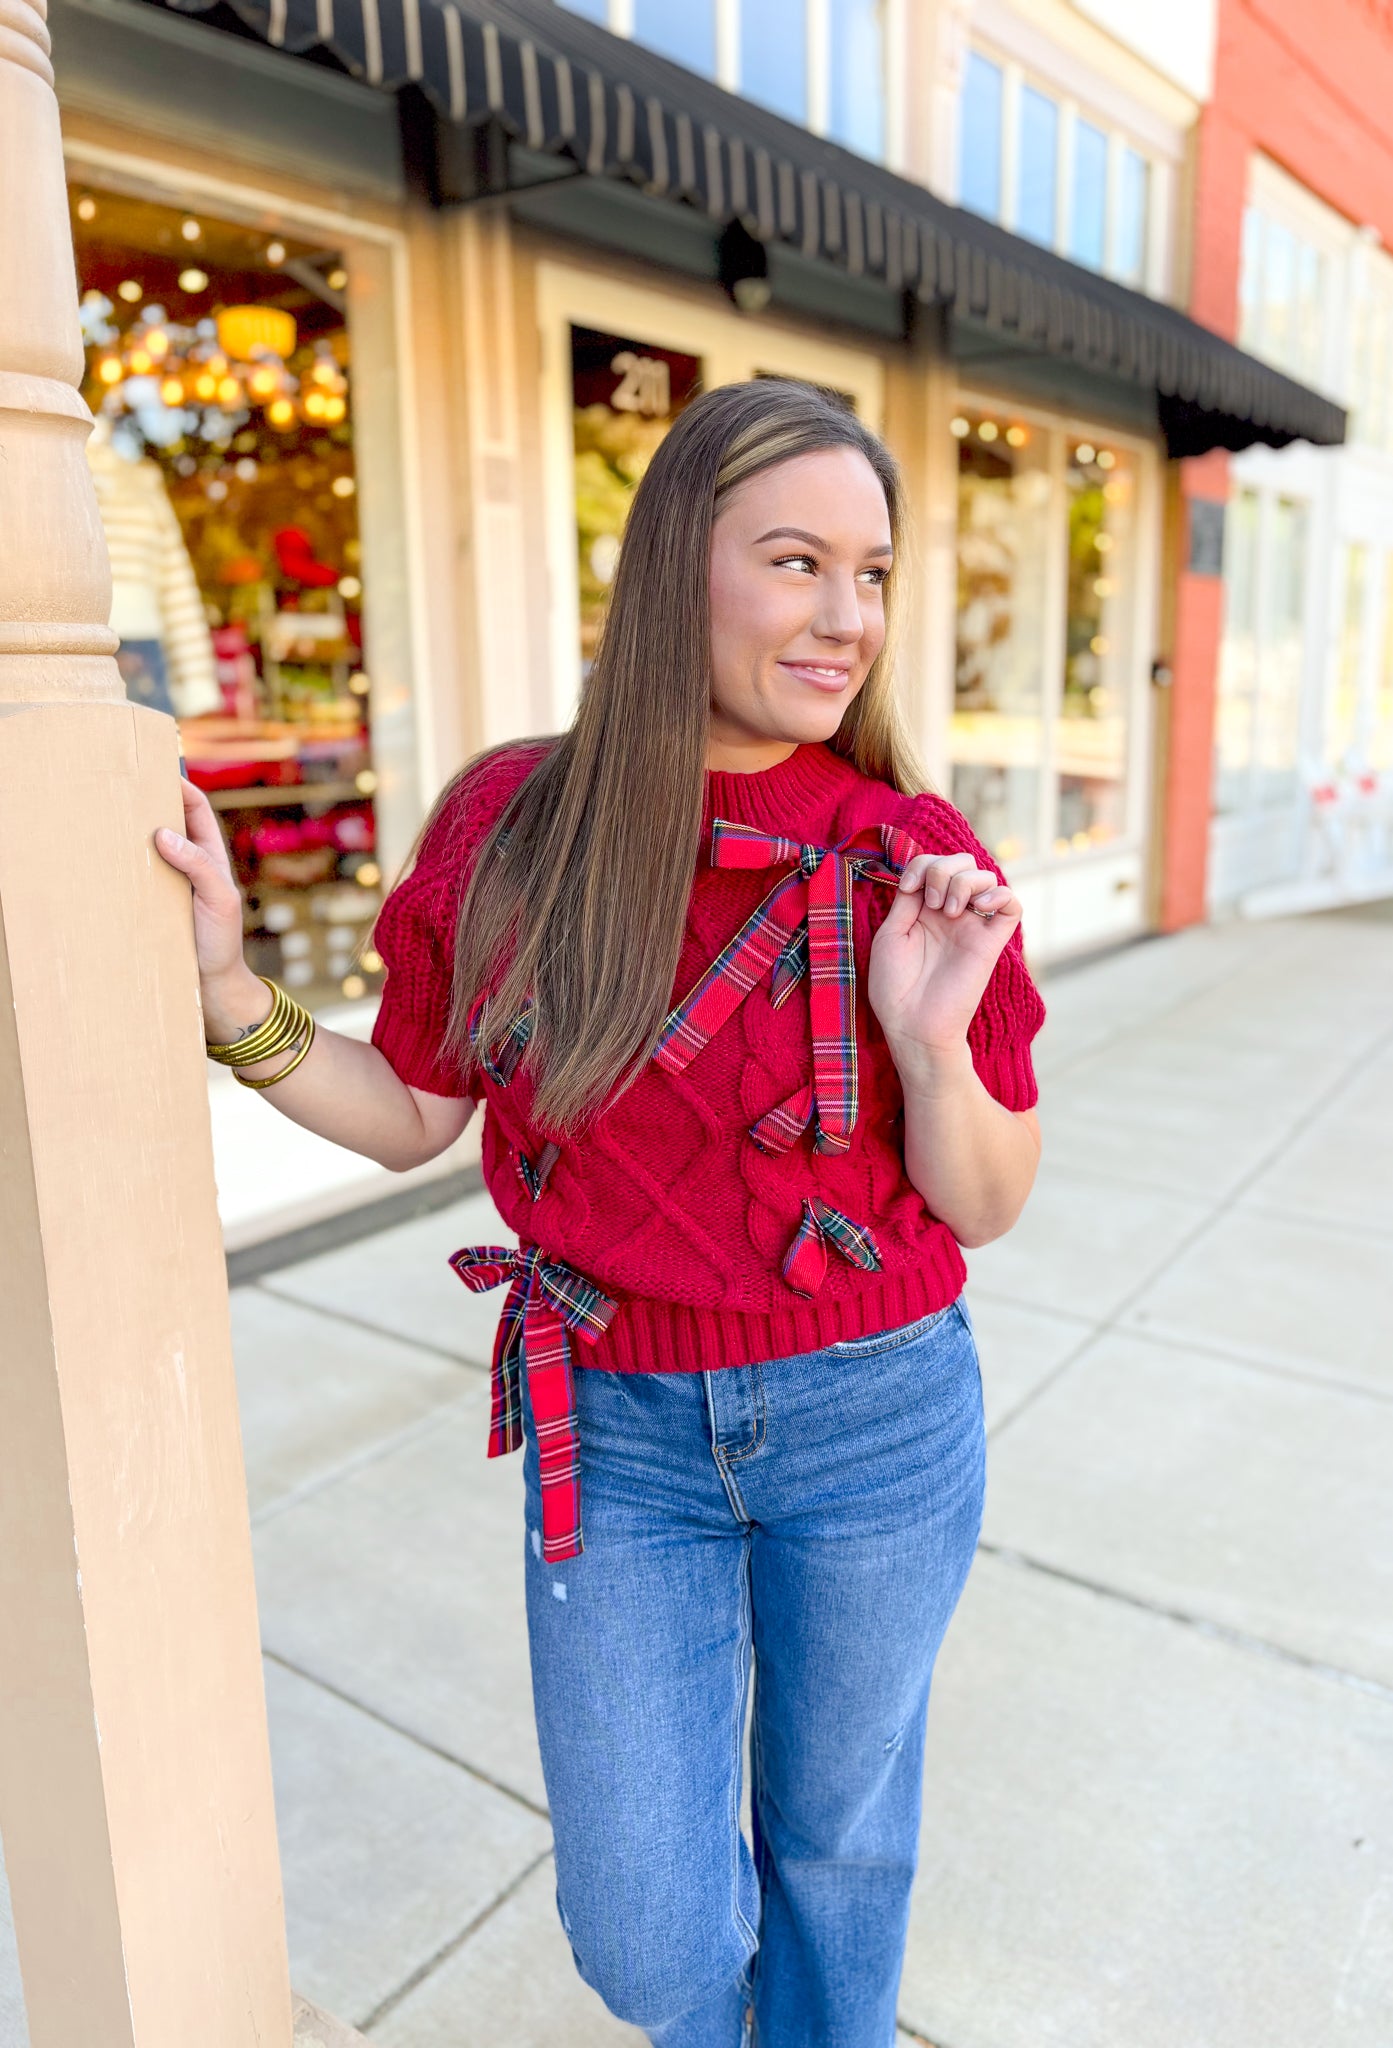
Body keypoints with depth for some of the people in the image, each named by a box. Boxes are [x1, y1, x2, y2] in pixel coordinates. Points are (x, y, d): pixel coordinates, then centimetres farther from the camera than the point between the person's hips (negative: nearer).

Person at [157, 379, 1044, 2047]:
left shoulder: (916, 860, -11)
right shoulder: (511, 827, -9)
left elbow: (985, 1207, -5)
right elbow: (410, 1115, 2)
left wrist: (933, 1035, -23)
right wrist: (223, 989, -10)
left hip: (874, 1417, 0)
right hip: (620, 1434, 1)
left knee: (836, 1829, 22)